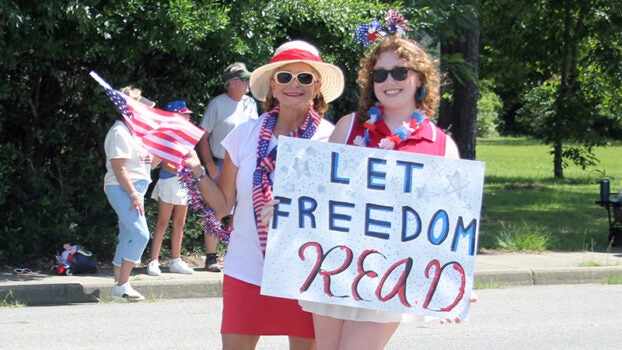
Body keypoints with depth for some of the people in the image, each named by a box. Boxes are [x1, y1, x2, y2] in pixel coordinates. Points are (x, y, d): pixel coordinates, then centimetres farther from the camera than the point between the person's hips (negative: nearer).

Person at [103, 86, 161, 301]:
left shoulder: (133, 132, 20)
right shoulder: (119, 132, -11)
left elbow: (149, 164, 24)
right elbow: (118, 168, -18)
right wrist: (133, 194, -22)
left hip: (134, 190, 10)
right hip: (123, 189, -10)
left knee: (127, 239, 9)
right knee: (140, 234, -18)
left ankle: (119, 286, 11)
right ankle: (122, 285, -18)